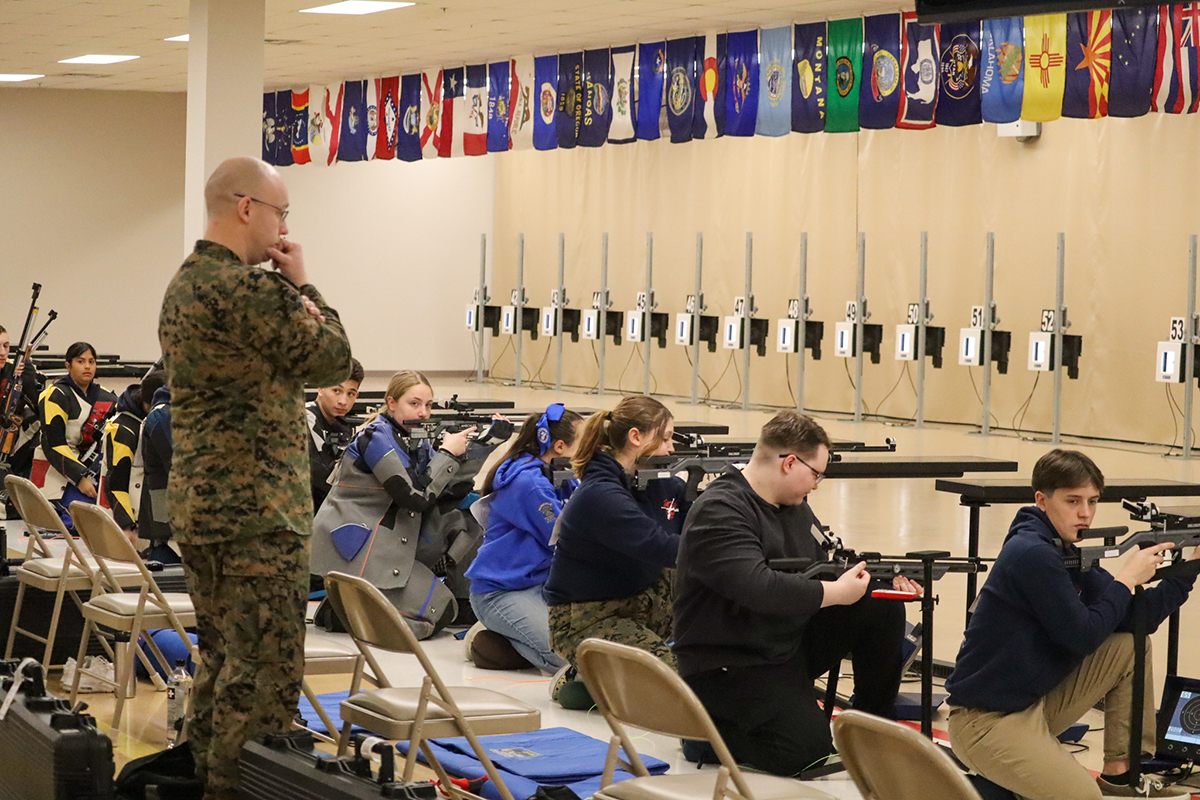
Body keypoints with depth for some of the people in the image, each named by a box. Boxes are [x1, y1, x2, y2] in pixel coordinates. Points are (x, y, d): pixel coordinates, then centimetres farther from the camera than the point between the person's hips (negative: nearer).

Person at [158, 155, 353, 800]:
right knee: (264, 670, -5)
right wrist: (303, 285, 0)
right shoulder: (249, 289, -18)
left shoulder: (182, 286, 14)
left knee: (220, 659, 17)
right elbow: (332, 359, -9)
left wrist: (287, 291, 10)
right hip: (258, 510, -10)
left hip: (196, 504, 10)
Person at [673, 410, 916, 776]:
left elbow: (824, 566, 16)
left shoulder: (795, 506, 10)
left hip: (793, 644, 9)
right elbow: (758, 588, -33)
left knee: (883, 609, -5)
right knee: (806, 749, -23)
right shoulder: (719, 512, -21)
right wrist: (838, 592, -25)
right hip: (730, 666, -9)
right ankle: (709, 721, 0)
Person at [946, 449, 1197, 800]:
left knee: (1133, 647, 5)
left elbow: (1134, 620, 5)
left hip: (1037, 702, 10)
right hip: (986, 720, -10)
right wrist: (1127, 579, -9)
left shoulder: (1069, 554, 9)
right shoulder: (1032, 555, -20)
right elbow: (1082, 637, -18)